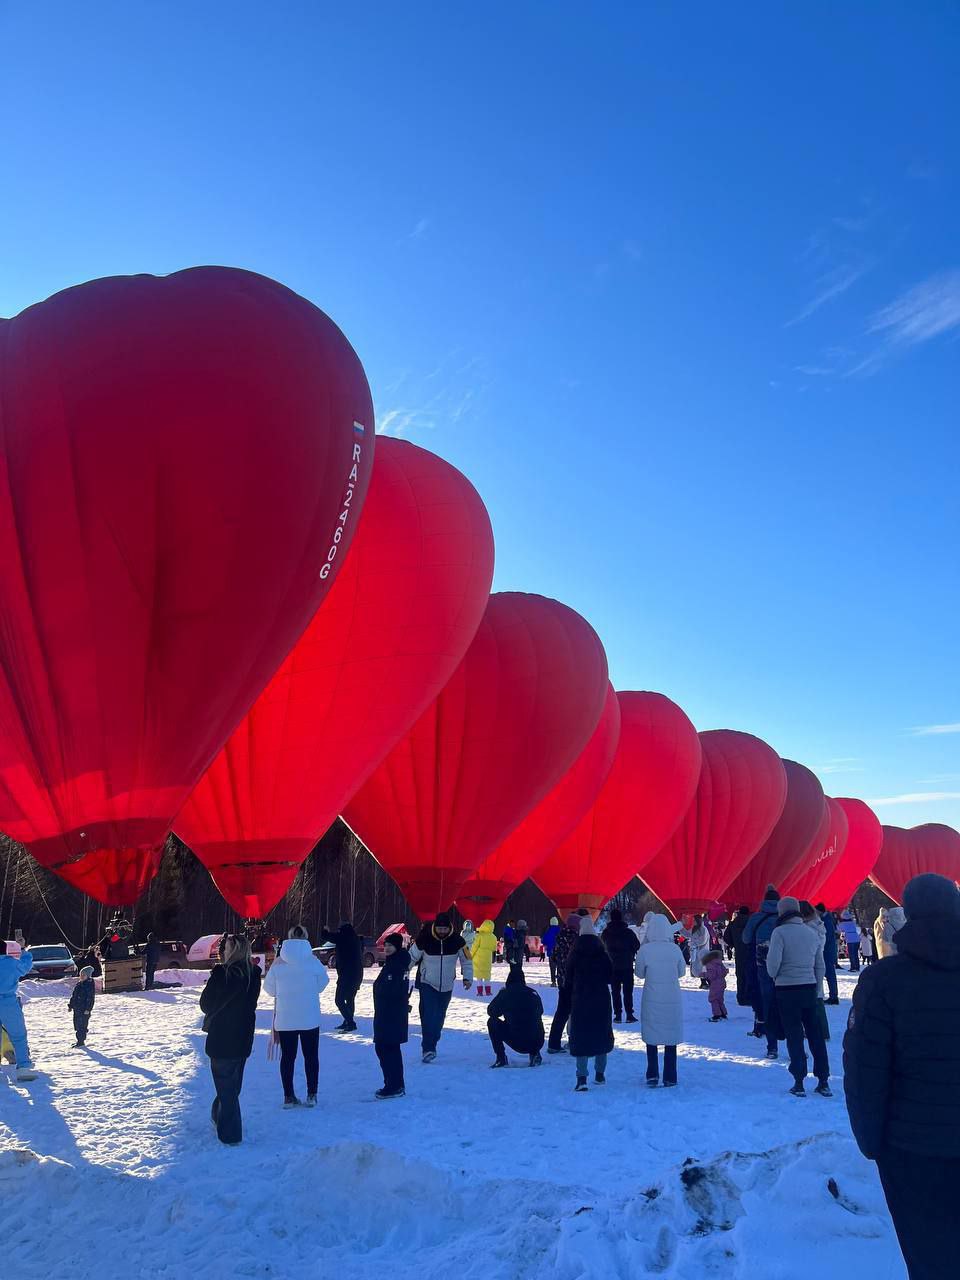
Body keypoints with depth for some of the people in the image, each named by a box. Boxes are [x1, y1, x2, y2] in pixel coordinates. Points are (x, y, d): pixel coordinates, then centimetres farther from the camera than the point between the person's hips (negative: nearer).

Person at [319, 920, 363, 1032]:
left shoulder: (342, 937, -12)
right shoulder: (356, 939, 11)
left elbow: (324, 937, -5)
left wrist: (325, 930, 17)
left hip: (346, 974, -8)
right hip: (357, 974, 8)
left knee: (339, 999, -7)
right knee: (350, 999, 19)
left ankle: (350, 1023, -14)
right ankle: (348, 1022, 25)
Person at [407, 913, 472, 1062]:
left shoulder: (457, 940, -13)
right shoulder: (424, 939, -19)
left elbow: (466, 959, 1)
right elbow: (411, 957, -6)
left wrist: (467, 977, -6)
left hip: (447, 986, 2)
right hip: (427, 984, -2)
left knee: (439, 1017, 9)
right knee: (428, 1015, -15)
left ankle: (432, 1045, 26)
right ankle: (428, 1049, -14)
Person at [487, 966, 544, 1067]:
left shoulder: (505, 993, 0)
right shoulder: (534, 993, 8)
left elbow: (491, 1012, 15)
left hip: (516, 1043, -3)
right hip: (537, 1043, 3)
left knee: (492, 1022, 17)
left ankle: (501, 1058, 11)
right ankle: (534, 1055, 18)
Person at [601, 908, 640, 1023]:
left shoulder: (606, 933, 0)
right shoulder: (628, 932, -8)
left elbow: (601, 947, 15)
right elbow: (637, 947, -2)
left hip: (612, 966, 2)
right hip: (627, 966, -2)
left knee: (616, 991, 8)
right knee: (628, 991, 4)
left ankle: (618, 1014, 4)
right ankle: (629, 1014, 0)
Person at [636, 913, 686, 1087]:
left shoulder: (644, 950, -12)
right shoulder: (675, 949, -9)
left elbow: (640, 974, -1)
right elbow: (681, 972, 5)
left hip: (651, 999, -1)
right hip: (672, 1000, 1)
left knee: (651, 1037, 12)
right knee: (670, 1037, 12)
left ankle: (652, 1075, 6)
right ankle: (669, 1078, 15)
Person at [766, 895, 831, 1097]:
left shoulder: (780, 932, -11)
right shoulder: (813, 933, 7)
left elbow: (773, 963, -18)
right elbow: (820, 966, 10)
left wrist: (774, 975, 3)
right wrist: (817, 990, 18)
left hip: (787, 989, -5)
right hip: (809, 989, 5)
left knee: (794, 1035, 3)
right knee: (815, 1034, 12)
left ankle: (799, 1083, 5)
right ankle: (823, 1082, 16)